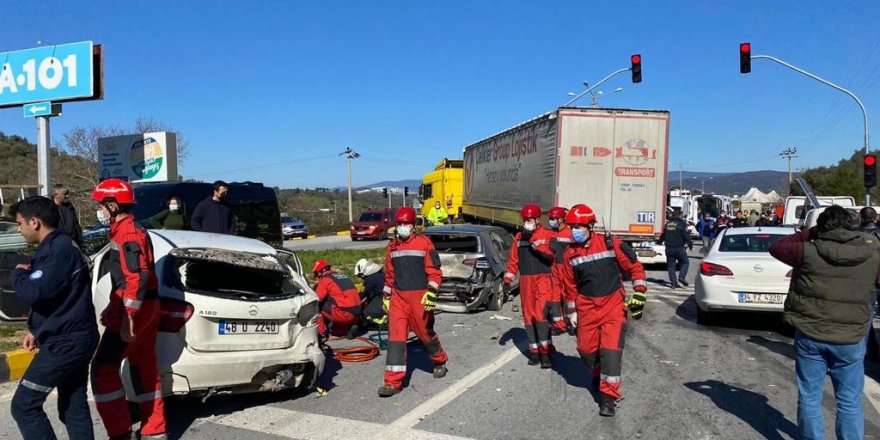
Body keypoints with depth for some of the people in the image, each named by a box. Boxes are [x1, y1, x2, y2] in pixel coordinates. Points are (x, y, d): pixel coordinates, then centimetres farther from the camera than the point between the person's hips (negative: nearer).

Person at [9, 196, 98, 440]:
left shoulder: (59, 250, -18)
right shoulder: (55, 247, 15)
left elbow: (34, 292, -26)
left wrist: (18, 274, -5)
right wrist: (35, 329, 18)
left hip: (65, 341, -10)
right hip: (75, 337, 10)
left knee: (24, 404, -2)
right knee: (74, 406, 13)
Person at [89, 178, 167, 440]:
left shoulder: (127, 233, -16)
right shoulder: (125, 230, 18)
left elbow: (137, 278, -24)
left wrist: (127, 317, -25)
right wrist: (112, 309, 26)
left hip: (133, 310, -10)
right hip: (146, 307, 10)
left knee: (103, 369, -5)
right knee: (144, 368, 14)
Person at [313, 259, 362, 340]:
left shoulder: (325, 279, -2)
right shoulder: (342, 275, 21)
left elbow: (316, 299, -4)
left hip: (344, 314, -7)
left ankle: (322, 333, 7)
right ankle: (349, 327, 10)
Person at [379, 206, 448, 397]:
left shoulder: (424, 243, -4)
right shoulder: (392, 247, 12)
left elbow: (434, 271, -6)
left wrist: (431, 293, -15)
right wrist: (387, 296, 19)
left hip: (419, 296, -4)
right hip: (398, 296, 4)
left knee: (425, 332, 9)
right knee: (396, 336, -4)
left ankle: (440, 361, 39)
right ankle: (393, 381, -4)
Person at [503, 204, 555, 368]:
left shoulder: (546, 235, -1)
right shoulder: (519, 237, 13)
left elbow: (552, 256, -16)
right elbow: (513, 260, 14)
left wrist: (537, 245, -24)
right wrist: (508, 278, 6)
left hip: (542, 280, -5)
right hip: (525, 281, 5)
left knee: (541, 314, -13)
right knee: (528, 316, 7)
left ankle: (545, 352, -9)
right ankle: (534, 351, 15)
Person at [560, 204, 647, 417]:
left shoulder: (611, 244, -9)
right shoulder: (570, 254, 1)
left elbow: (634, 266, -1)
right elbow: (570, 285, 12)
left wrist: (639, 294, -5)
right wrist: (573, 311, 14)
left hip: (613, 303, -4)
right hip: (587, 306, 4)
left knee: (611, 349, -11)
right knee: (585, 348, 8)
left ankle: (609, 395, -4)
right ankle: (598, 373, 40)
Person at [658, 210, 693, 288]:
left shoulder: (667, 224, 11)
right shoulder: (682, 224, -4)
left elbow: (663, 235, 23)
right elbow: (686, 236, -9)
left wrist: (659, 242, 40)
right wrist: (690, 244, 3)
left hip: (669, 248, 4)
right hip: (679, 248, -4)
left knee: (671, 266, 7)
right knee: (685, 262, 12)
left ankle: (673, 282, 3)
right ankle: (681, 276, -6)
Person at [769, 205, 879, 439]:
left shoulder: (810, 252, -11)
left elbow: (776, 247, 4)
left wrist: (808, 234, 8)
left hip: (810, 336, -1)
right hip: (851, 340, 1)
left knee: (810, 398, 11)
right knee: (850, 402, 13)